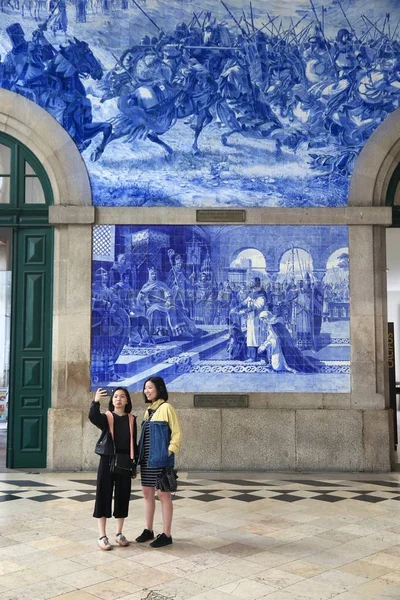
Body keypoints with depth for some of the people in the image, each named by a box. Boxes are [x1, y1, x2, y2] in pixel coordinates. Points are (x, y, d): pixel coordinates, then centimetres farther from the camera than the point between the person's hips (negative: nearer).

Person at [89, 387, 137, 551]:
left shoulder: (132, 419, 6)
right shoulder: (106, 417, -1)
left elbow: (134, 443, 8)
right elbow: (92, 417, -25)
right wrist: (95, 402, -42)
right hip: (107, 461, -2)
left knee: (122, 497, 8)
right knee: (104, 496, -1)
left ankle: (119, 533, 22)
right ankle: (102, 536, 6)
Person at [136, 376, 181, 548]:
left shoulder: (166, 407, -9)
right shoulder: (148, 410, 14)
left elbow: (176, 433, -11)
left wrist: (170, 452, -18)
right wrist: (139, 454, 10)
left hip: (160, 458, -8)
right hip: (146, 458, 8)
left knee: (163, 495, -1)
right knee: (147, 493, 12)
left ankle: (166, 535, 6)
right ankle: (148, 530, 23)